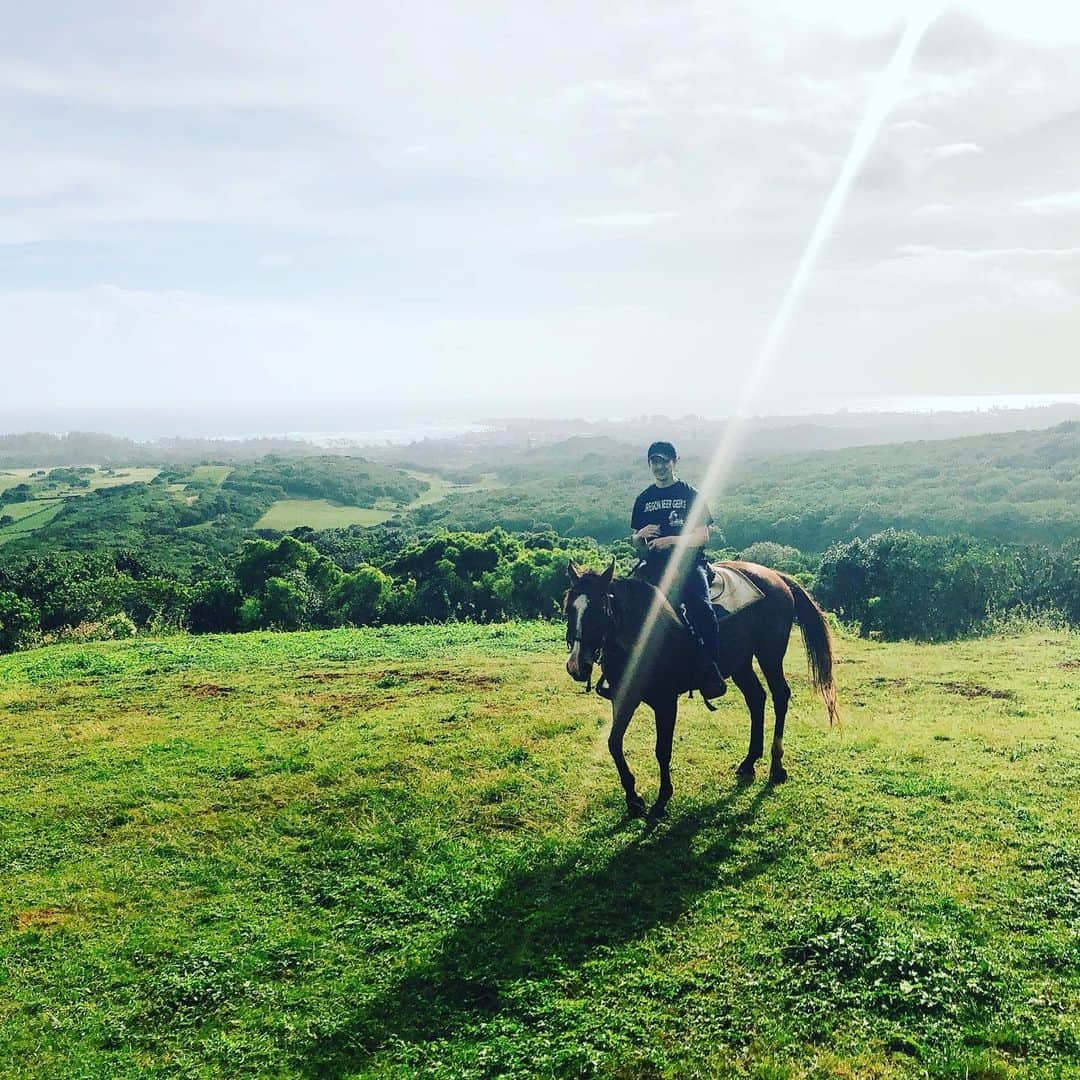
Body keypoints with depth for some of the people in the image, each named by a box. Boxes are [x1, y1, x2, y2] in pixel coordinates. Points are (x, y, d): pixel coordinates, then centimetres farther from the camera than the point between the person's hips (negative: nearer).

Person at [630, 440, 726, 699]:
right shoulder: (644, 499, 17)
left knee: (701, 608, -30)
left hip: (688, 562, -3)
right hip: (655, 566, 4)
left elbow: (702, 537, 1)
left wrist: (671, 540, -14)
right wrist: (640, 536, -3)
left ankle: (711, 674, -24)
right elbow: (635, 544, 21)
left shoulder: (690, 495, 7)